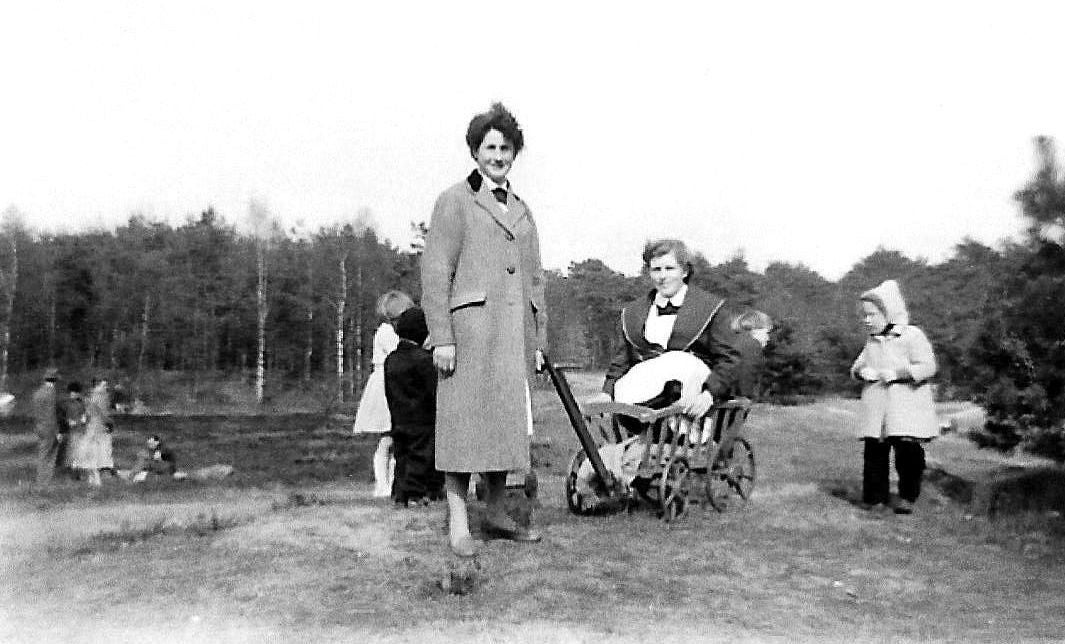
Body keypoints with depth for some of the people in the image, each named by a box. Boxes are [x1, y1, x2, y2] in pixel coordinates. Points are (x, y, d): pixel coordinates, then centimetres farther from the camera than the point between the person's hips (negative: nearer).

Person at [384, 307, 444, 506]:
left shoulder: (390, 359, 8)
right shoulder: (423, 358, -15)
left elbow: (389, 394, 13)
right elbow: (436, 390, -15)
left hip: (399, 423, 7)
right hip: (422, 422, -7)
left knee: (402, 456, 13)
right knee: (421, 455, 1)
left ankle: (400, 492, 14)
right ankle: (414, 493, 0)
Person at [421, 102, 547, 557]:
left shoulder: (522, 211, 21)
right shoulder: (454, 202, 2)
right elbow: (435, 272, -6)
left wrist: (538, 340, 15)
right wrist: (442, 337, -14)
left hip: (515, 333, 6)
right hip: (470, 329, -6)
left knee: (507, 423, 9)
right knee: (465, 421, -5)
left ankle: (496, 514, 19)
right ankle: (458, 523, 1)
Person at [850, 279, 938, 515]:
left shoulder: (912, 335, -4)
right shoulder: (872, 341, 17)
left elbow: (927, 367, -11)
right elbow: (858, 365, 19)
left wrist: (897, 373, -18)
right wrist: (862, 371, -4)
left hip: (907, 408, -5)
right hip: (876, 409, 5)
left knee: (908, 452, -9)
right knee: (875, 452, 2)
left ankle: (907, 497, 9)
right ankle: (877, 498, 10)